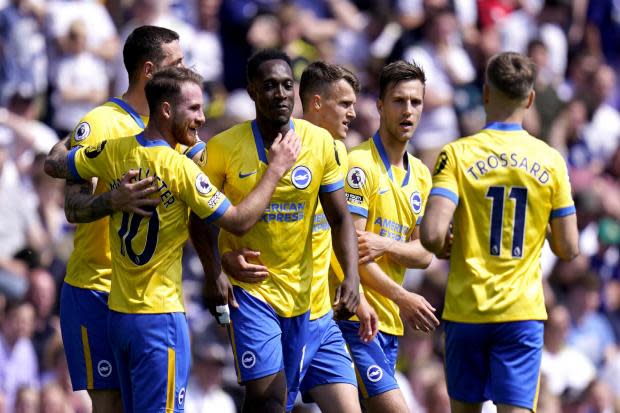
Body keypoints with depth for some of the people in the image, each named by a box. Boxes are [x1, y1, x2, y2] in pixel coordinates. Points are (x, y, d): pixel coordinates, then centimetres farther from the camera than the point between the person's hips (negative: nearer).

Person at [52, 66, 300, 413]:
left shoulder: (114, 153, 1)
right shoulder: (180, 168, -17)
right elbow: (239, 221, -14)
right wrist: (276, 169, -5)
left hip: (118, 314, 7)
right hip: (160, 317, -7)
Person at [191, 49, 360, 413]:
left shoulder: (321, 143, -2)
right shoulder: (224, 148, -9)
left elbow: (340, 220, 2)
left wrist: (352, 277, -11)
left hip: (299, 291, 4)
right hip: (247, 286, -4)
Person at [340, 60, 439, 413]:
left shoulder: (420, 174, 15)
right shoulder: (360, 165, -9)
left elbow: (424, 254, 11)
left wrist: (386, 245, -11)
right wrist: (401, 298, -15)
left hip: (390, 320, 8)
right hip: (355, 314, -8)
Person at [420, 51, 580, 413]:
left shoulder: (457, 155, -5)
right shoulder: (550, 161, 0)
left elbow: (432, 234, -16)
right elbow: (568, 249, 2)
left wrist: (444, 248, 7)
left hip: (466, 308, 0)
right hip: (523, 312, 0)